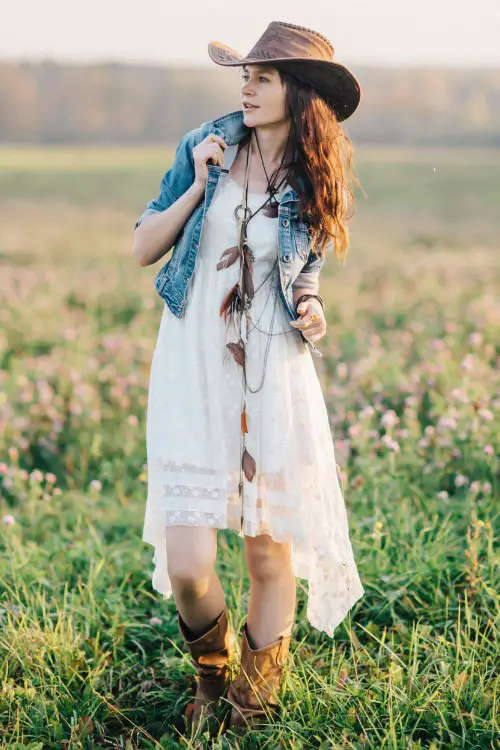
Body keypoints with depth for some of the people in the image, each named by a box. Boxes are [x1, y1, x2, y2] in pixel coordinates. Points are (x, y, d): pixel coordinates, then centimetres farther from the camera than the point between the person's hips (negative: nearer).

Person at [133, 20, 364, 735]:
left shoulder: (313, 180, 3)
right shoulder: (207, 146, 1)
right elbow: (143, 248, 4)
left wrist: (312, 310, -6)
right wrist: (197, 185, -10)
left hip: (274, 373, 0)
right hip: (191, 368, 0)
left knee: (271, 553, 4)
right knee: (186, 563, -7)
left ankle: (255, 697, 27)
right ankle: (211, 669, 26)